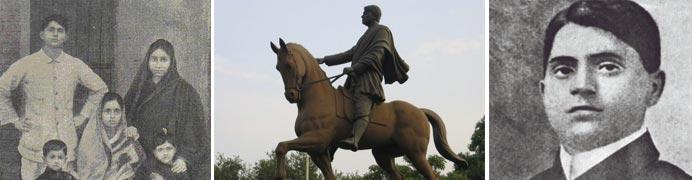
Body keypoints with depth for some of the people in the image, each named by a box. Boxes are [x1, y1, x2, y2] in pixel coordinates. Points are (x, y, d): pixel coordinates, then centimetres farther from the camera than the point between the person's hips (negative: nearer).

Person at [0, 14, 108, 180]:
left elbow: (100, 89, 19)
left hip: (67, 144, 2)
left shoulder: (75, 65, 7)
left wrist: (83, 115, 12)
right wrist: (15, 120, 4)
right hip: (35, 144, -2)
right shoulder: (26, 65, 0)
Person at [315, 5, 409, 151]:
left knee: (361, 110, -30)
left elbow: (375, 55, -9)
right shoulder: (367, 36, 35)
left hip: (368, 78, -10)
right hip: (355, 79, 10)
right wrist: (326, 60, 22)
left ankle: (354, 140, -53)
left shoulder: (382, 31, 7)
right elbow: (349, 54, 31)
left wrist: (355, 68, -21)